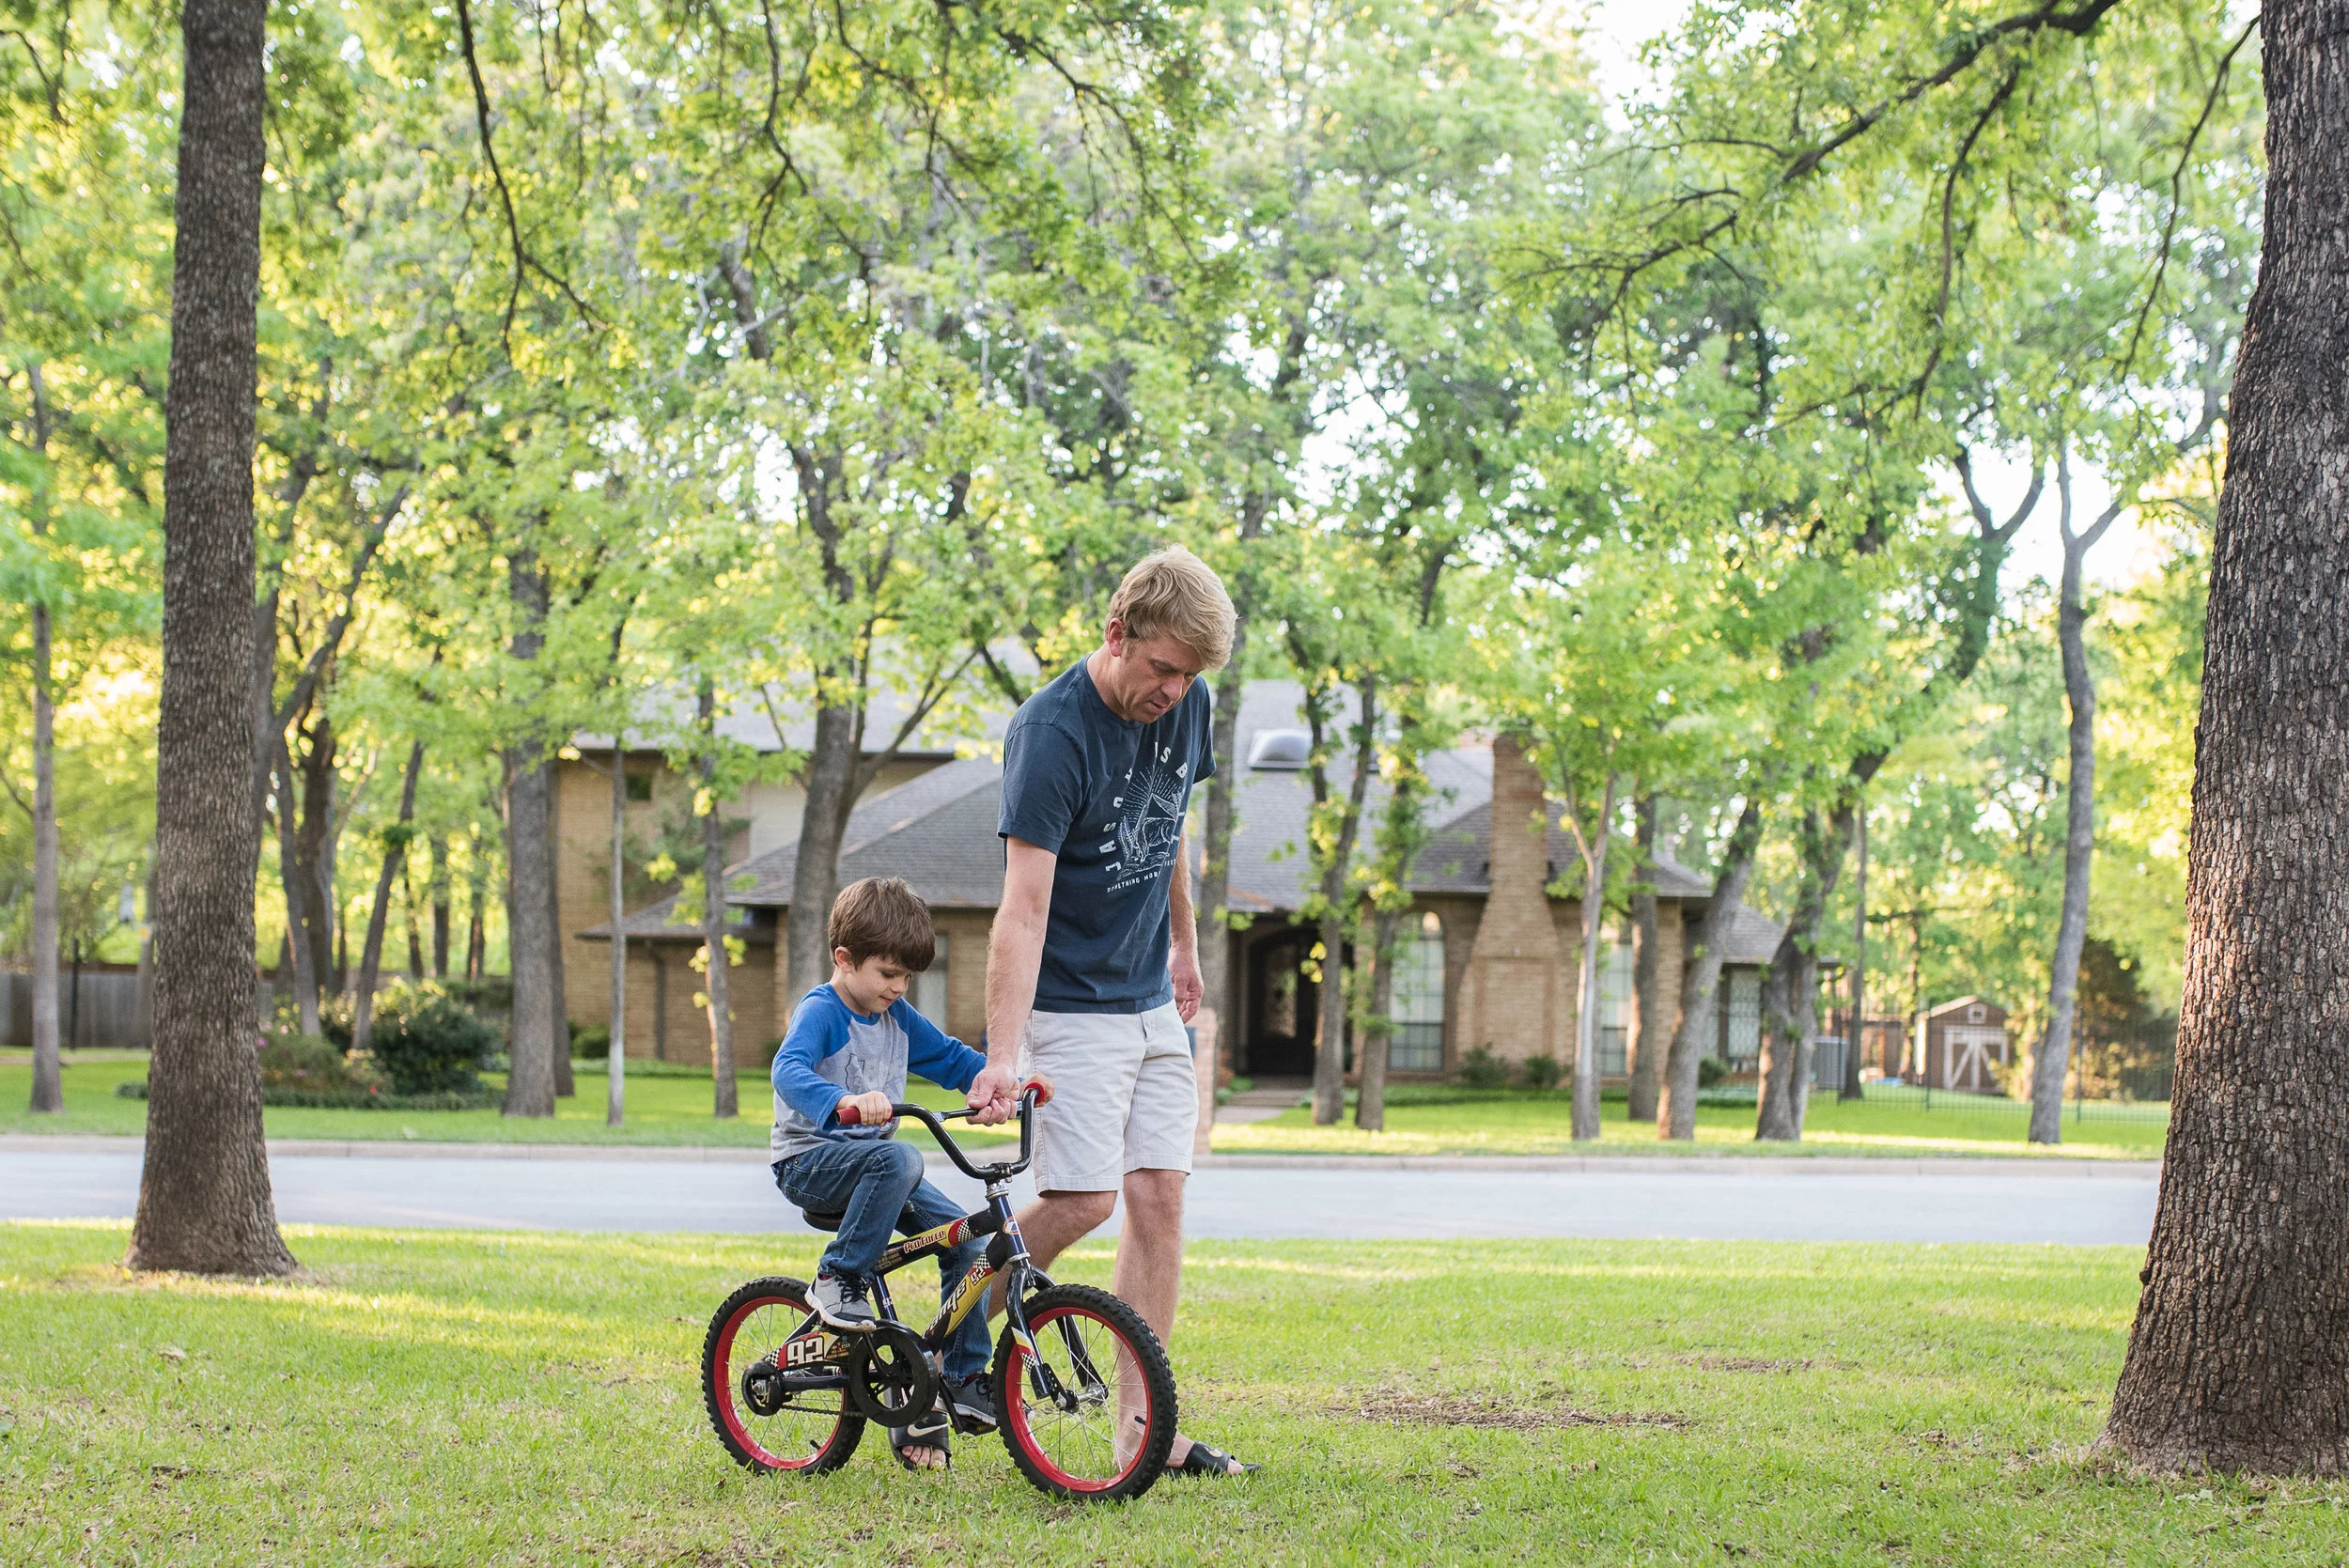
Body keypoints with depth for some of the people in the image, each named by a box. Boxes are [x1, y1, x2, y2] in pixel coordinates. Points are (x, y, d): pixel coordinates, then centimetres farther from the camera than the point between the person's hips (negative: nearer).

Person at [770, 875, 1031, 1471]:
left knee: (968, 1239, -7)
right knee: (899, 1159, -37)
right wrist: (844, 1101, -55)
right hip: (810, 1160, -7)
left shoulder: (896, 1016, 8)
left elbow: (948, 1057, 18)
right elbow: (790, 1070, -34)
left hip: (870, 1161, 8)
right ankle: (838, 1281, -24)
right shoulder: (820, 1012, -15)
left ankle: (964, 1381, 0)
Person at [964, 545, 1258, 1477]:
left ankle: (1147, 1427, 5)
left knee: (1160, 1198, 1)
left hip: (1150, 1002, 7)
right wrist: (1004, 1057, -33)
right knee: (1082, 1200, -14)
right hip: (1069, 1005, -7)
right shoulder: (1052, 735, -22)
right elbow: (1024, 909, -27)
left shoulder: (1185, 704, 0)